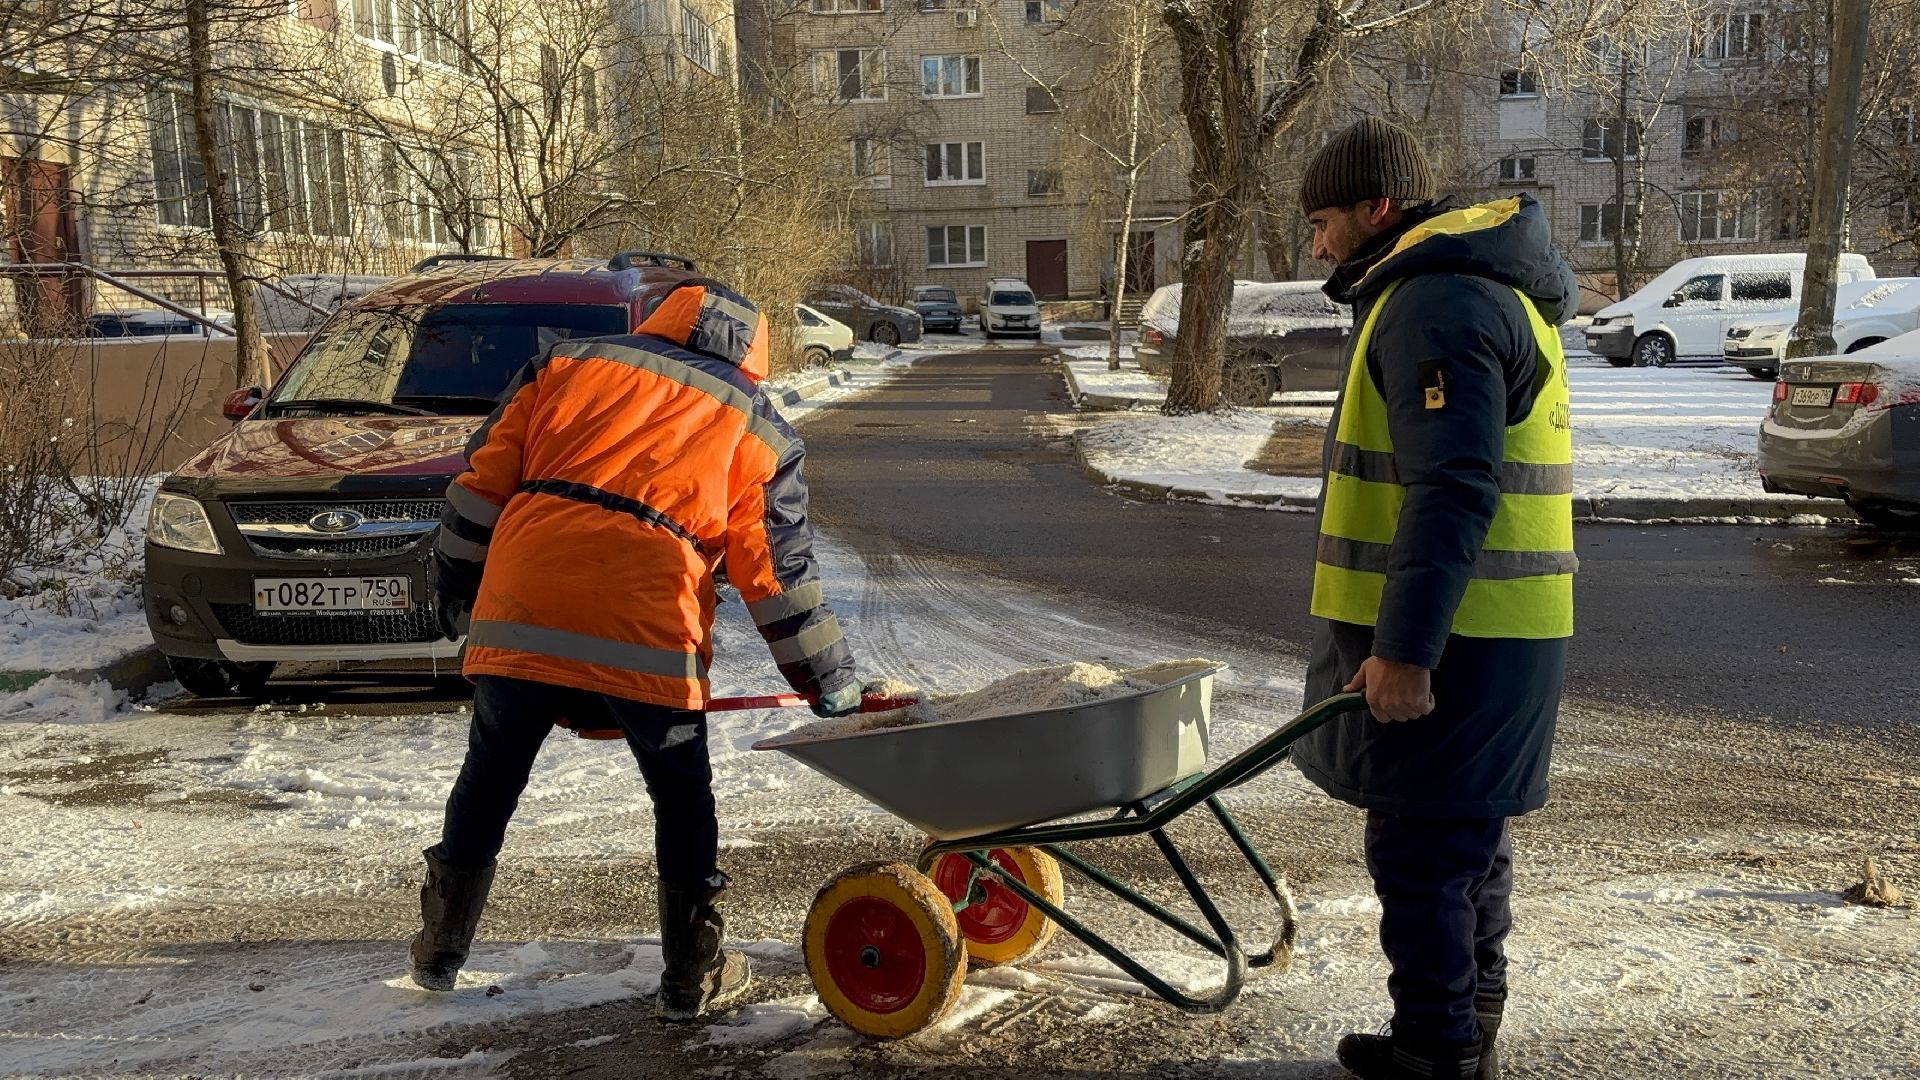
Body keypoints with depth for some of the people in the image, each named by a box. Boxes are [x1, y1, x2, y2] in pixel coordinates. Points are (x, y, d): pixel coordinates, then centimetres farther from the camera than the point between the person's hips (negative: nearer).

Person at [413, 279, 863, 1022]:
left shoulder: (569, 365, 18)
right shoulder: (754, 427, 15)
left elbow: (482, 483, 14)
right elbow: (778, 574, 12)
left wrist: (455, 589, 23)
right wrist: (831, 682, 20)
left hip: (519, 615, 2)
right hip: (645, 634, -2)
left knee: (490, 778, 21)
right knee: (682, 796, 17)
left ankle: (439, 951, 35)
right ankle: (691, 978, 22)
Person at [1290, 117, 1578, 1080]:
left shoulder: (1437, 301, -16)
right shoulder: (1487, 286, 20)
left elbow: (1453, 491, -25)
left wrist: (1404, 649, -25)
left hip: (1443, 639, -11)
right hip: (1493, 630, 11)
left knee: (1419, 848, -1)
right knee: (1470, 837, 20)